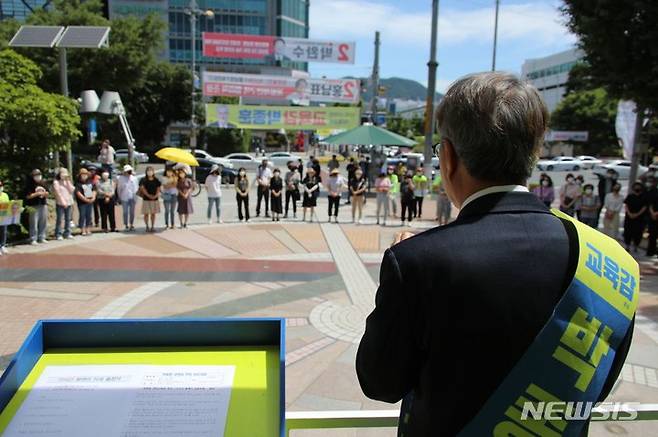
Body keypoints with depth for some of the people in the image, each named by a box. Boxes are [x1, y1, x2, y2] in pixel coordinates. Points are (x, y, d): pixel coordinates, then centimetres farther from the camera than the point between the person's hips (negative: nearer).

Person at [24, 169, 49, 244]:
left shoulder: (43, 183, 13)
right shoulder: (30, 185, -4)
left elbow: (47, 193, 17)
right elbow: (28, 196, -10)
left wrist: (45, 193, -5)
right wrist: (37, 193, -16)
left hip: (43, 205, 6)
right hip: (34, 206, -6)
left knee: (43, 222, 8)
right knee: (34, 223, -5)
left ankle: (42, 237, 17)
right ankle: (33, 239, -1)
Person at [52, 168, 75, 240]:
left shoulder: (68, 182, 16)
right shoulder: (56, 182, 0)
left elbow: (72, 190, 2)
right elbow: (58, 193, -7)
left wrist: (68, 182, -3)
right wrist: (63, 202, -12)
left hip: (69, 203, 5)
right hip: (60, 203, -5)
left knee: (68, 219, 6)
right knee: (59, 219, -6)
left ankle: (67, 233, 12)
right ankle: (58, 234, -2)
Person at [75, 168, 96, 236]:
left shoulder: (90, 182, 12)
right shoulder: (78, 184, -6)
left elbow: (94, 190, 13)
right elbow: (78, 193, -14)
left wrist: (93, 198, -3)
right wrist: (85, 199, -17)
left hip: (90, 202, 6)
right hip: (82, 203, -5)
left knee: (89, 216, 9)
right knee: (82, 216, -3)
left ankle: (88, 230, 16)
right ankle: (83, 231, 1)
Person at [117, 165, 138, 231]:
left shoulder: (134, 178, 7)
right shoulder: (121, 178, 1)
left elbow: (136, 187, 11)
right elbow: (119, 188, 4)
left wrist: (135, 193, 0)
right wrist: (119, 197, 4)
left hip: (132, 198, 2)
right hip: (124, 198, -2)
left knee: (132, 212, 7)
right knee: (125, 212, -2)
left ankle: (131, 225, 17)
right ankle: (126, 225, 5)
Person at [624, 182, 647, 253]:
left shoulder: (644, 197, -1)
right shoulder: (630, 196, 3)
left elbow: (644, 207, -4)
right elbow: (626, 205, 1)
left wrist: (637, 214, -14)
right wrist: (629, 213, -12)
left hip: (639, 218, -1)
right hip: (629, 217, 1)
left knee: (638, 233, 2)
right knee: (628, 231, 4)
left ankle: (635, 246, 14)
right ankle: (627, 246, 16)